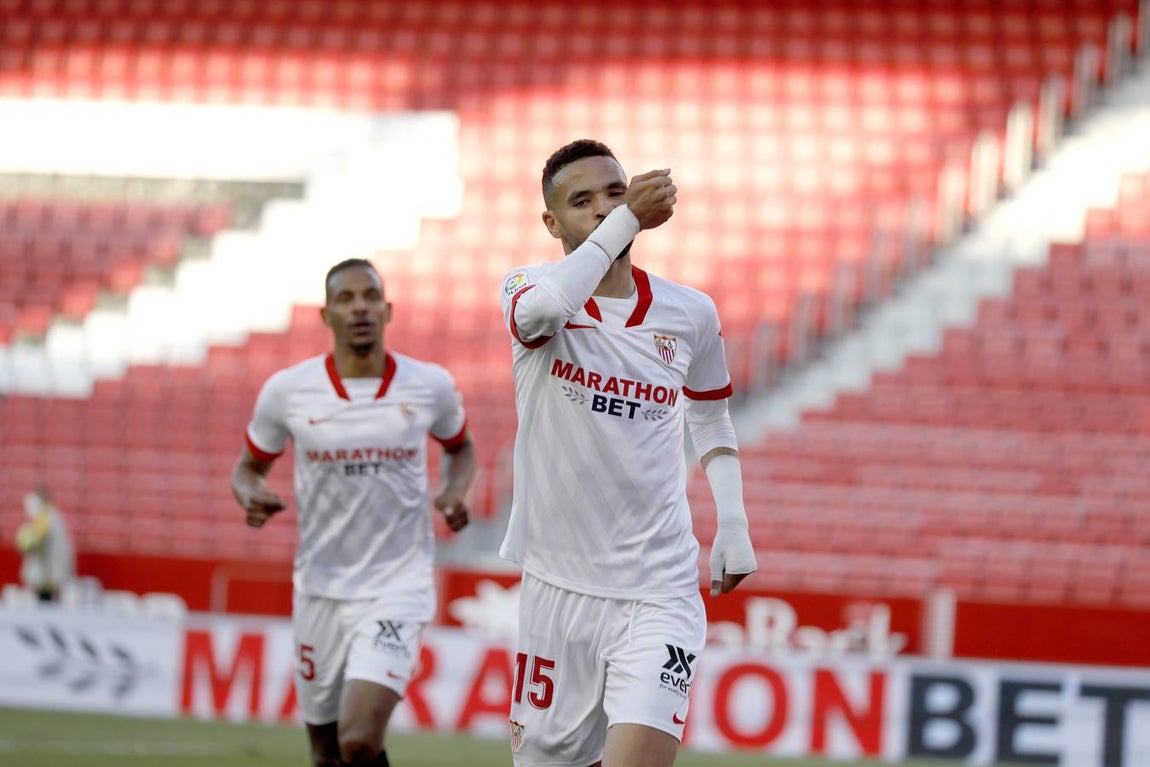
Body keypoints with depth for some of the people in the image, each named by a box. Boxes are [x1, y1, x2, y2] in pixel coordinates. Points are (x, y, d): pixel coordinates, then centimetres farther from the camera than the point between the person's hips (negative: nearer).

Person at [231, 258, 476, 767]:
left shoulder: (430, 386, -3)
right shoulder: (288, 391, -3)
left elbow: (460, 447, 18)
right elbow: (250, 465, 12)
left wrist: (455, 492, -4)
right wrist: (251, 495, -11)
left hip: (398, 586, -2)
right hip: (320, 587, 2)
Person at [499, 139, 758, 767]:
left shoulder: (690, 314, 4)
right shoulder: (530, 288, -3)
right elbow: (539, 313, -30)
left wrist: (732, 524, 11)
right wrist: (626, 220, -28)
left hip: (658, 592, 0)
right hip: (557, 589, 0)